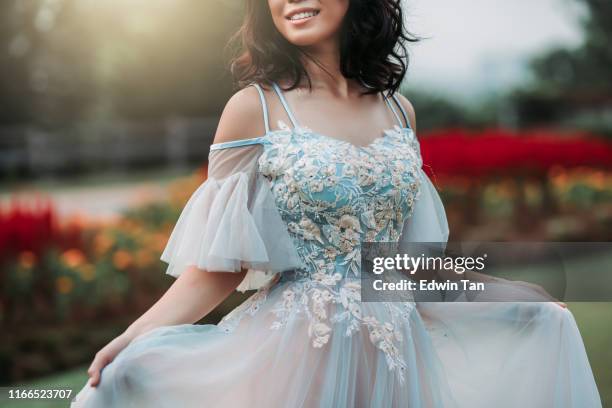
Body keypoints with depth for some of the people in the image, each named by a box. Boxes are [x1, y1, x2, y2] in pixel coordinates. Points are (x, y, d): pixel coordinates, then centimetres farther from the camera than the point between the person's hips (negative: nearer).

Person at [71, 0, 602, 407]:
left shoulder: (397, 110, 7)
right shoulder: (254, 108, -6)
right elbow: (219, 268, -7)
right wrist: (134, 340, -21)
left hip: (396, 355, 4)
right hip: (294, 351, -4)